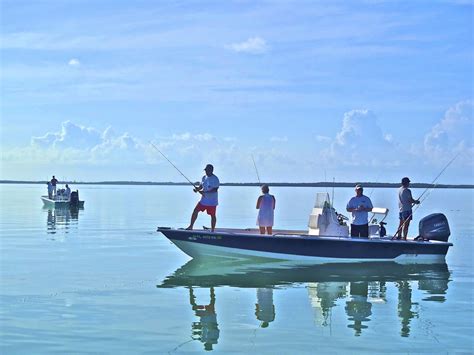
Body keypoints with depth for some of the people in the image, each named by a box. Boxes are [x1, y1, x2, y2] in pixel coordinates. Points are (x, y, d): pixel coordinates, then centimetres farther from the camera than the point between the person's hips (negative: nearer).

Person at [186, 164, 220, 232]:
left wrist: (204, 192, -28)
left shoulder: (215, 179, -13)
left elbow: (215, 190, -21)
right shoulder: (204, 177, 8)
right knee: (195, 211, 1)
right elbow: (201, 186, 16)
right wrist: (197, 189, -8)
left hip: (212, 201, -6)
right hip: (203, 200, 6)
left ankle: (212, 231, 14)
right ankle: (191, 226, 10)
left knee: (212, 216, 4)